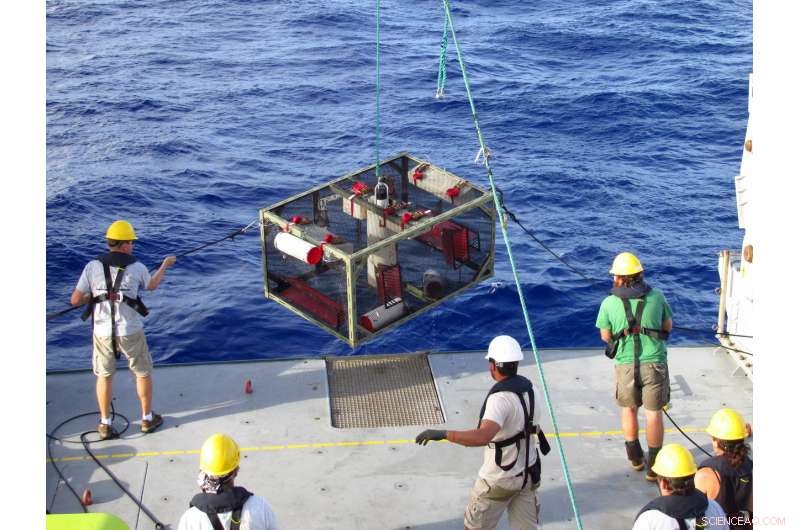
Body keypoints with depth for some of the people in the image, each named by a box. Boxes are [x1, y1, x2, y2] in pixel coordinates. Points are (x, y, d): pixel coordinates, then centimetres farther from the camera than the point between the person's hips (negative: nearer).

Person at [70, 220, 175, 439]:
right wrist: (165, 265, 33)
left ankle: (105, 424, 20)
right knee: (143, 373, 17)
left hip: (102, 332, 1)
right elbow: (152, 285, 17)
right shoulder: (137, 268, -6)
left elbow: (75, 300, -5)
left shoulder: (93, 267, -5)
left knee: (104, 376, 16)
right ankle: (147, 418, 28)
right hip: (130, 332, -1)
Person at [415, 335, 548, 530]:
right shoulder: (530, 388, -3)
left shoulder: (500, 398, -28)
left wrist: (442, 434, -41)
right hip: (527, 473, 7)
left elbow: (482, 437, -44)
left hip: (499, 480, -7)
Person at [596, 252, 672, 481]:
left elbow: (605, 336, 6)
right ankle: (653, 466, 9)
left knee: (629, 409, 21)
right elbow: (668, 327, 10)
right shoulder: (656, 296, -2)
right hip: (654, 363, 0)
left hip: (626, 365, 0)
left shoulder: (609, 303, -5)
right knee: (654, 413, 7)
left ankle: (635, 457, 31)